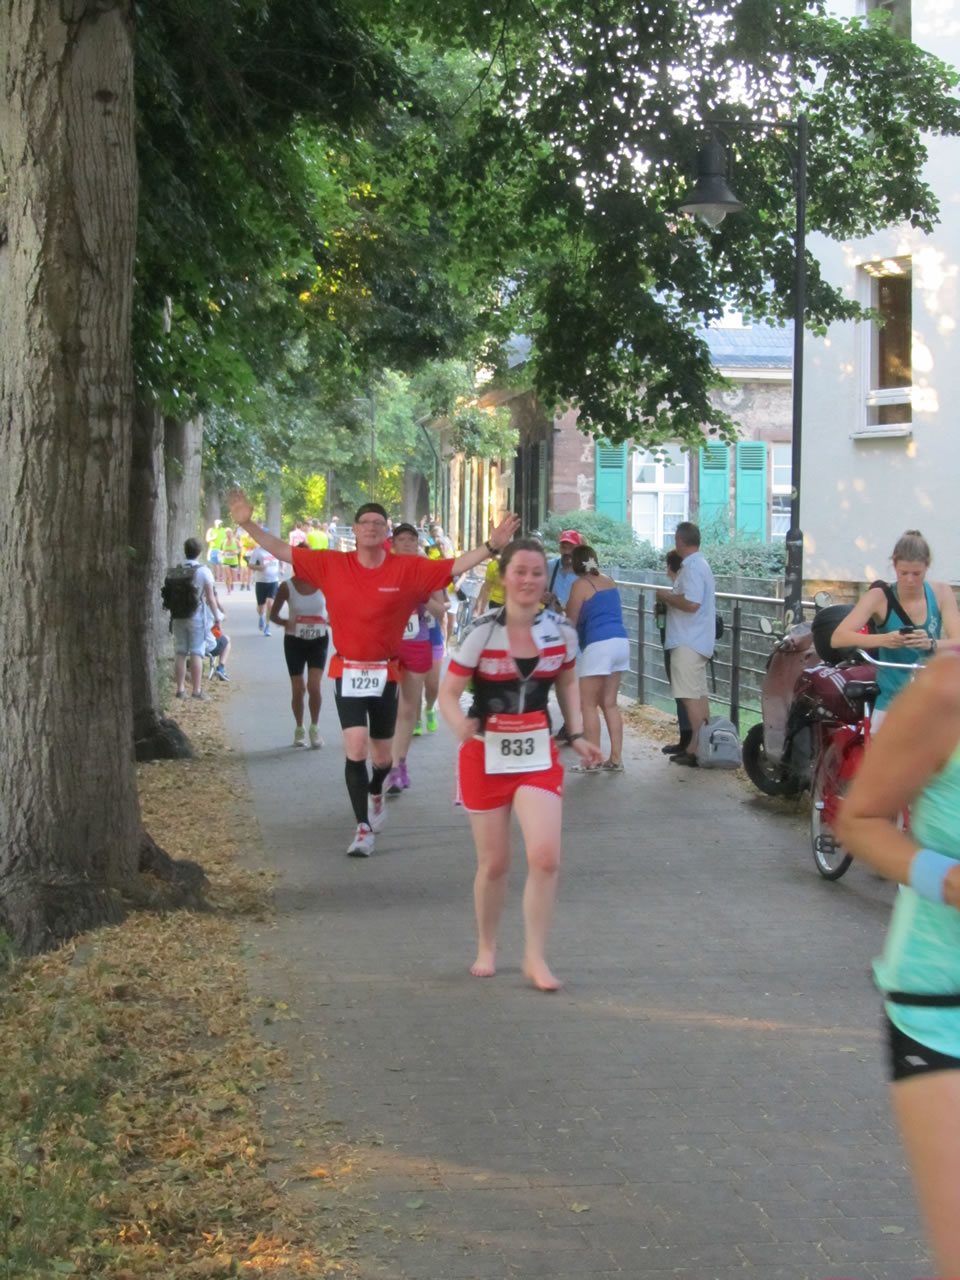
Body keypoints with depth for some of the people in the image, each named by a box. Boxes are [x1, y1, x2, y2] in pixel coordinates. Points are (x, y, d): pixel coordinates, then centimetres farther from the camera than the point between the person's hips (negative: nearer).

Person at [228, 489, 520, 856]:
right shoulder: (331, 565, -3)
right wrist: (249, 525, -8)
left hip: (385, 673, 1)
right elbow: (283, 552, 0)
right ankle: (364, 829, -4)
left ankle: (375, 792, 49)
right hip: (348, 672, -1)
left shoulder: (409, 569, -6)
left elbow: (455, 566, -8)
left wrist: (492, 546, -19)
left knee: (382, 755, 14)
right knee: (355, 749, -13)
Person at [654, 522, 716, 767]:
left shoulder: (692, 567, -18)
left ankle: (696, 751, -10)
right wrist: (671, 597, 17)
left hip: (688, 642, -11)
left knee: (691, 696, -10)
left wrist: (666, 596, -13)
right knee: (700, 694, 13)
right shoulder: (700, 564, 15)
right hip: (699, 640, 11)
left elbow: (691, 603, -27)